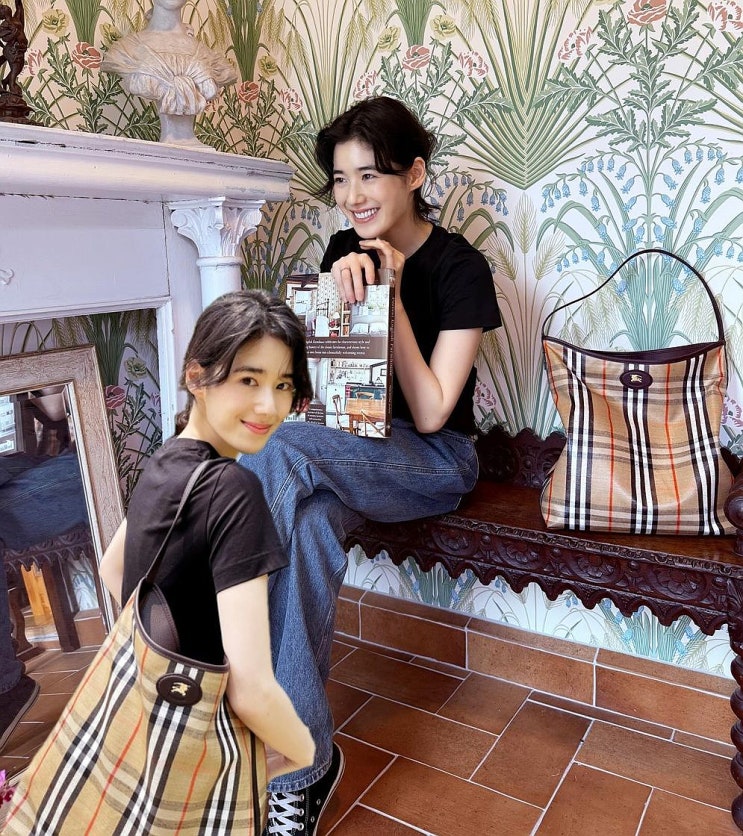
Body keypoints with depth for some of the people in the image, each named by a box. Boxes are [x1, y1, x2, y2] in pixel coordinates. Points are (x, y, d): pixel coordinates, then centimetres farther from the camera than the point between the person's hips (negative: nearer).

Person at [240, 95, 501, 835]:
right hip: (346, 444, 5)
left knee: (283, 452, -34)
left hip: (433, 460, -4)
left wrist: (392, 296, -17)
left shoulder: (460, 268, -9)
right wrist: (337, 294, -13)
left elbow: (429, 413, -14)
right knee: (310, 520, -34)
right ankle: (305, 761, -21)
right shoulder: (345, 251, 6)